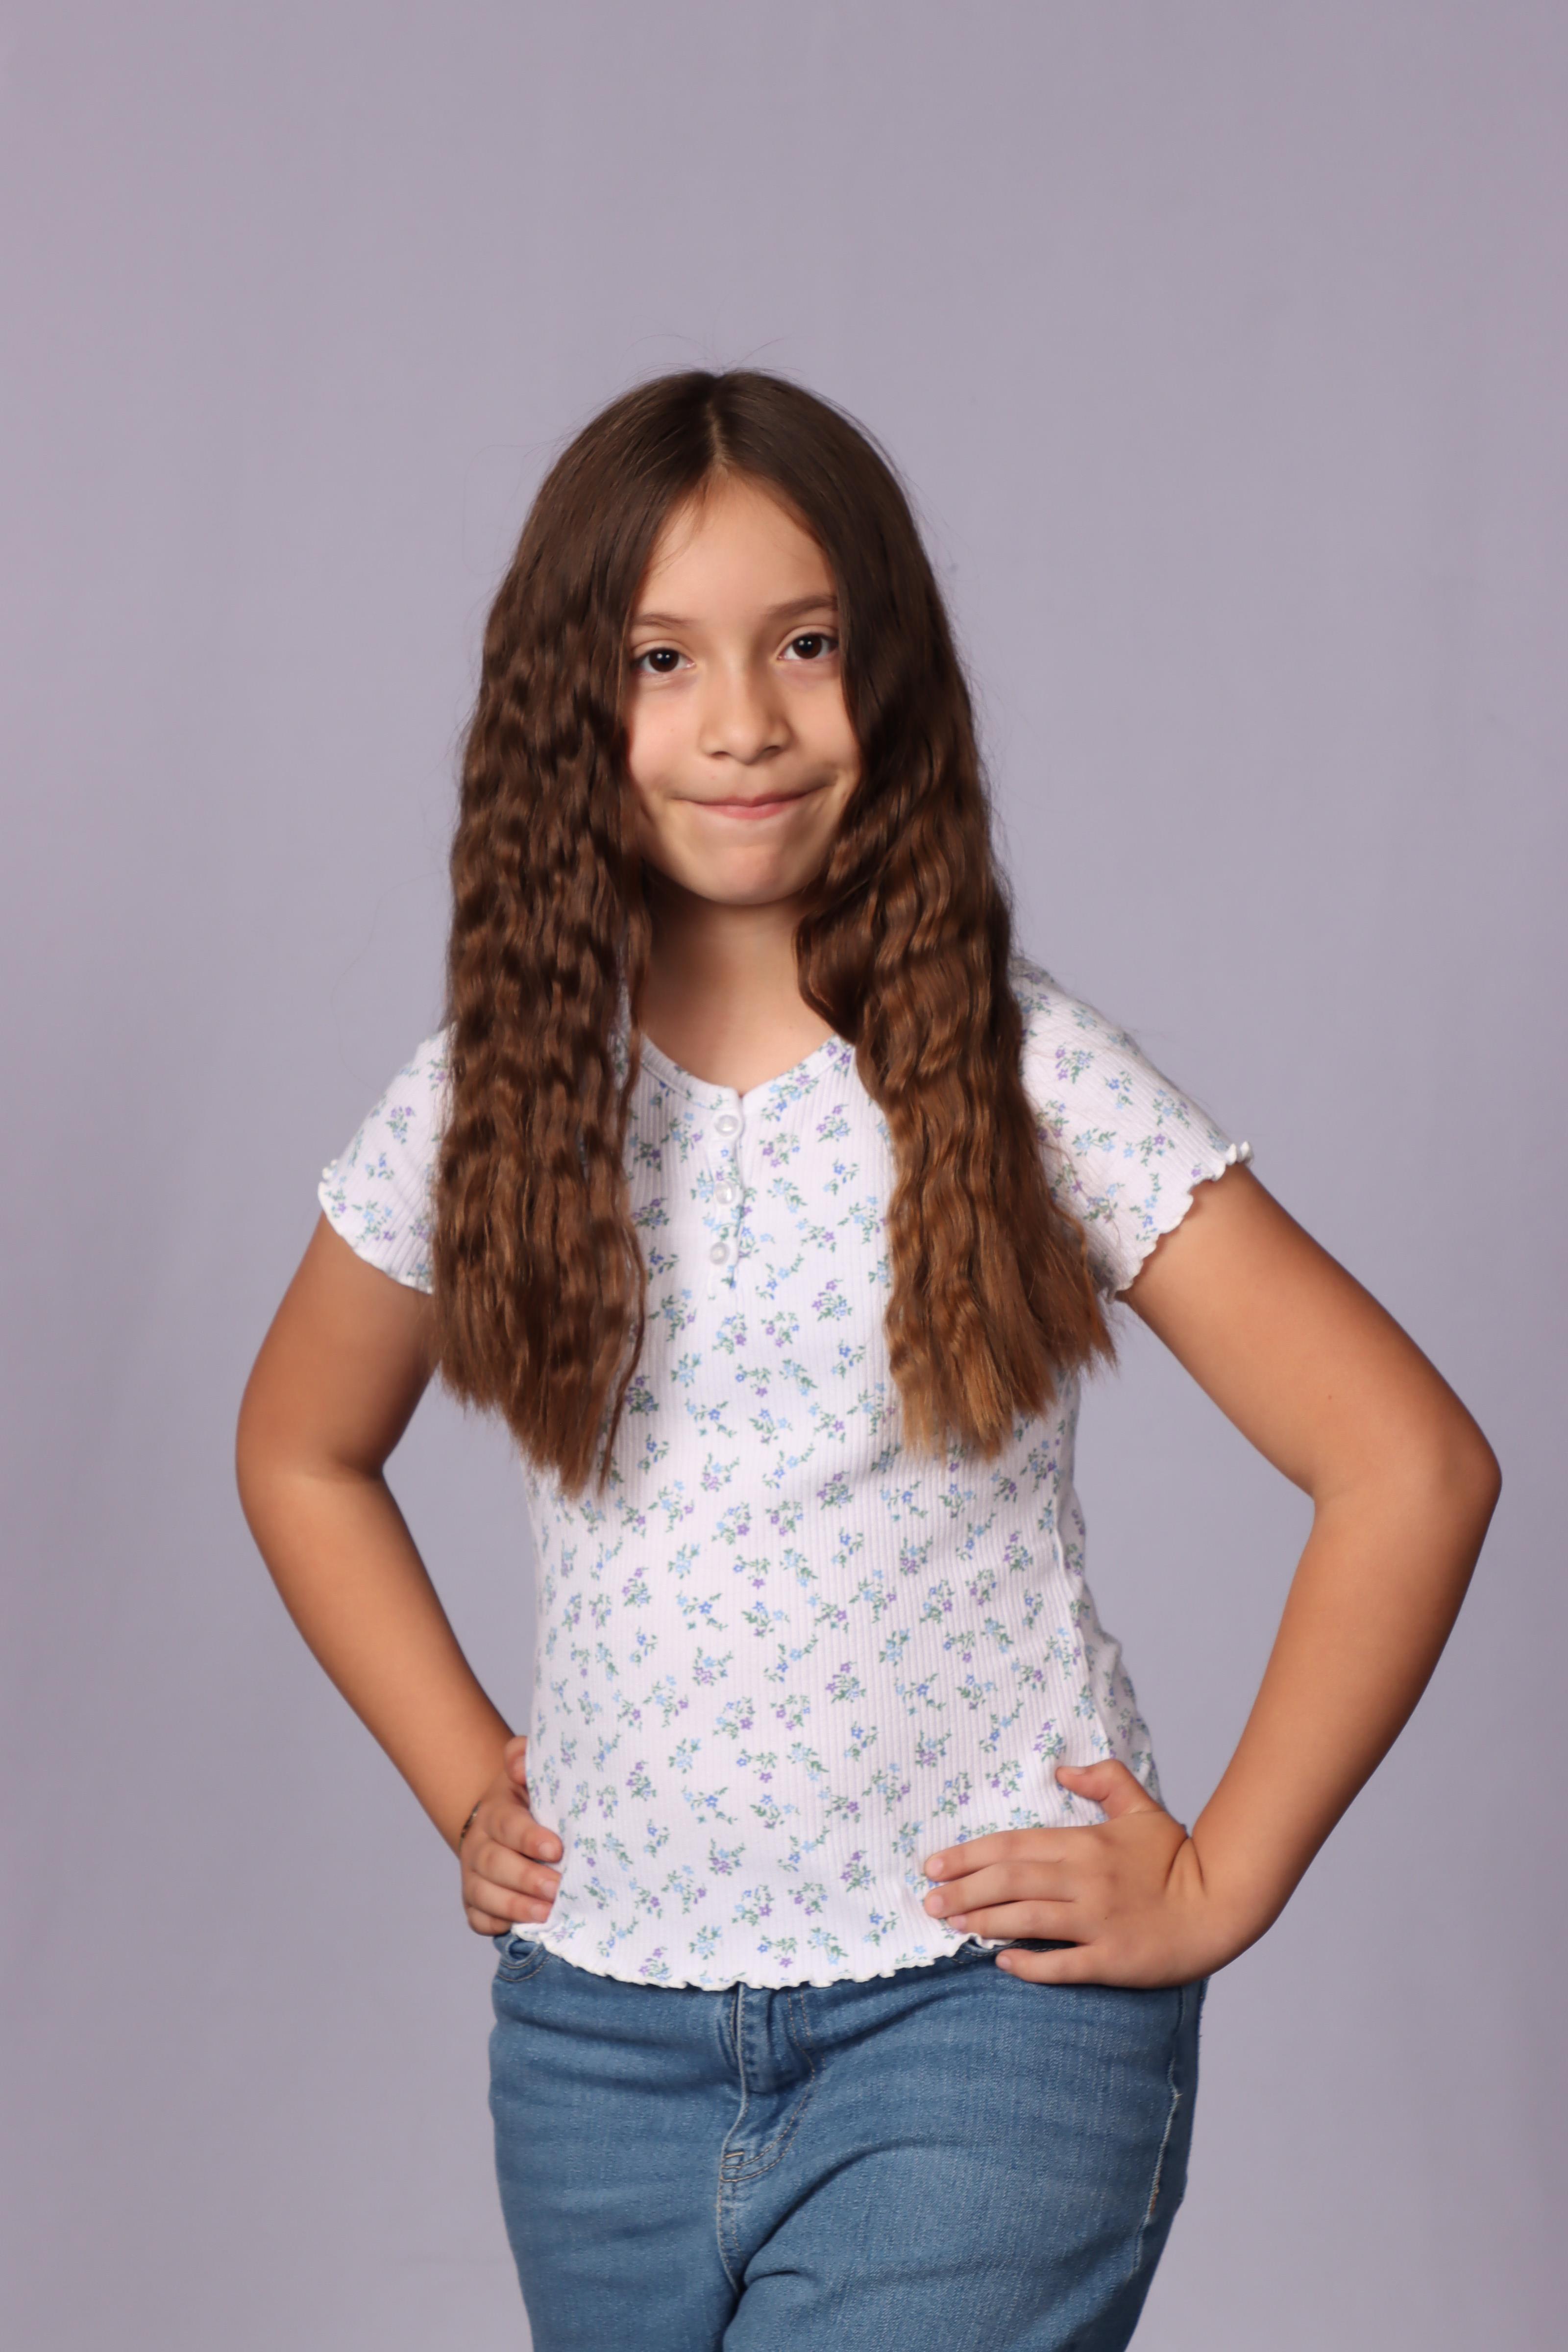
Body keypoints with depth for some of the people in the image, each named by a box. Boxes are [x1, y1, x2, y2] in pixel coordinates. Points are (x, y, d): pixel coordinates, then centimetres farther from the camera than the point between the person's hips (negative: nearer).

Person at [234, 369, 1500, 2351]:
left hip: (984, 2000, -3)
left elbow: (1412, 1467, -8)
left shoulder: (1017, 1076, -8)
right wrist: (466, 1787, 9)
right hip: (597, 2026, 4)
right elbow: (301, 1455, 18)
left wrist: (1219, 1882, -7)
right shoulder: (491, 1092, 1)